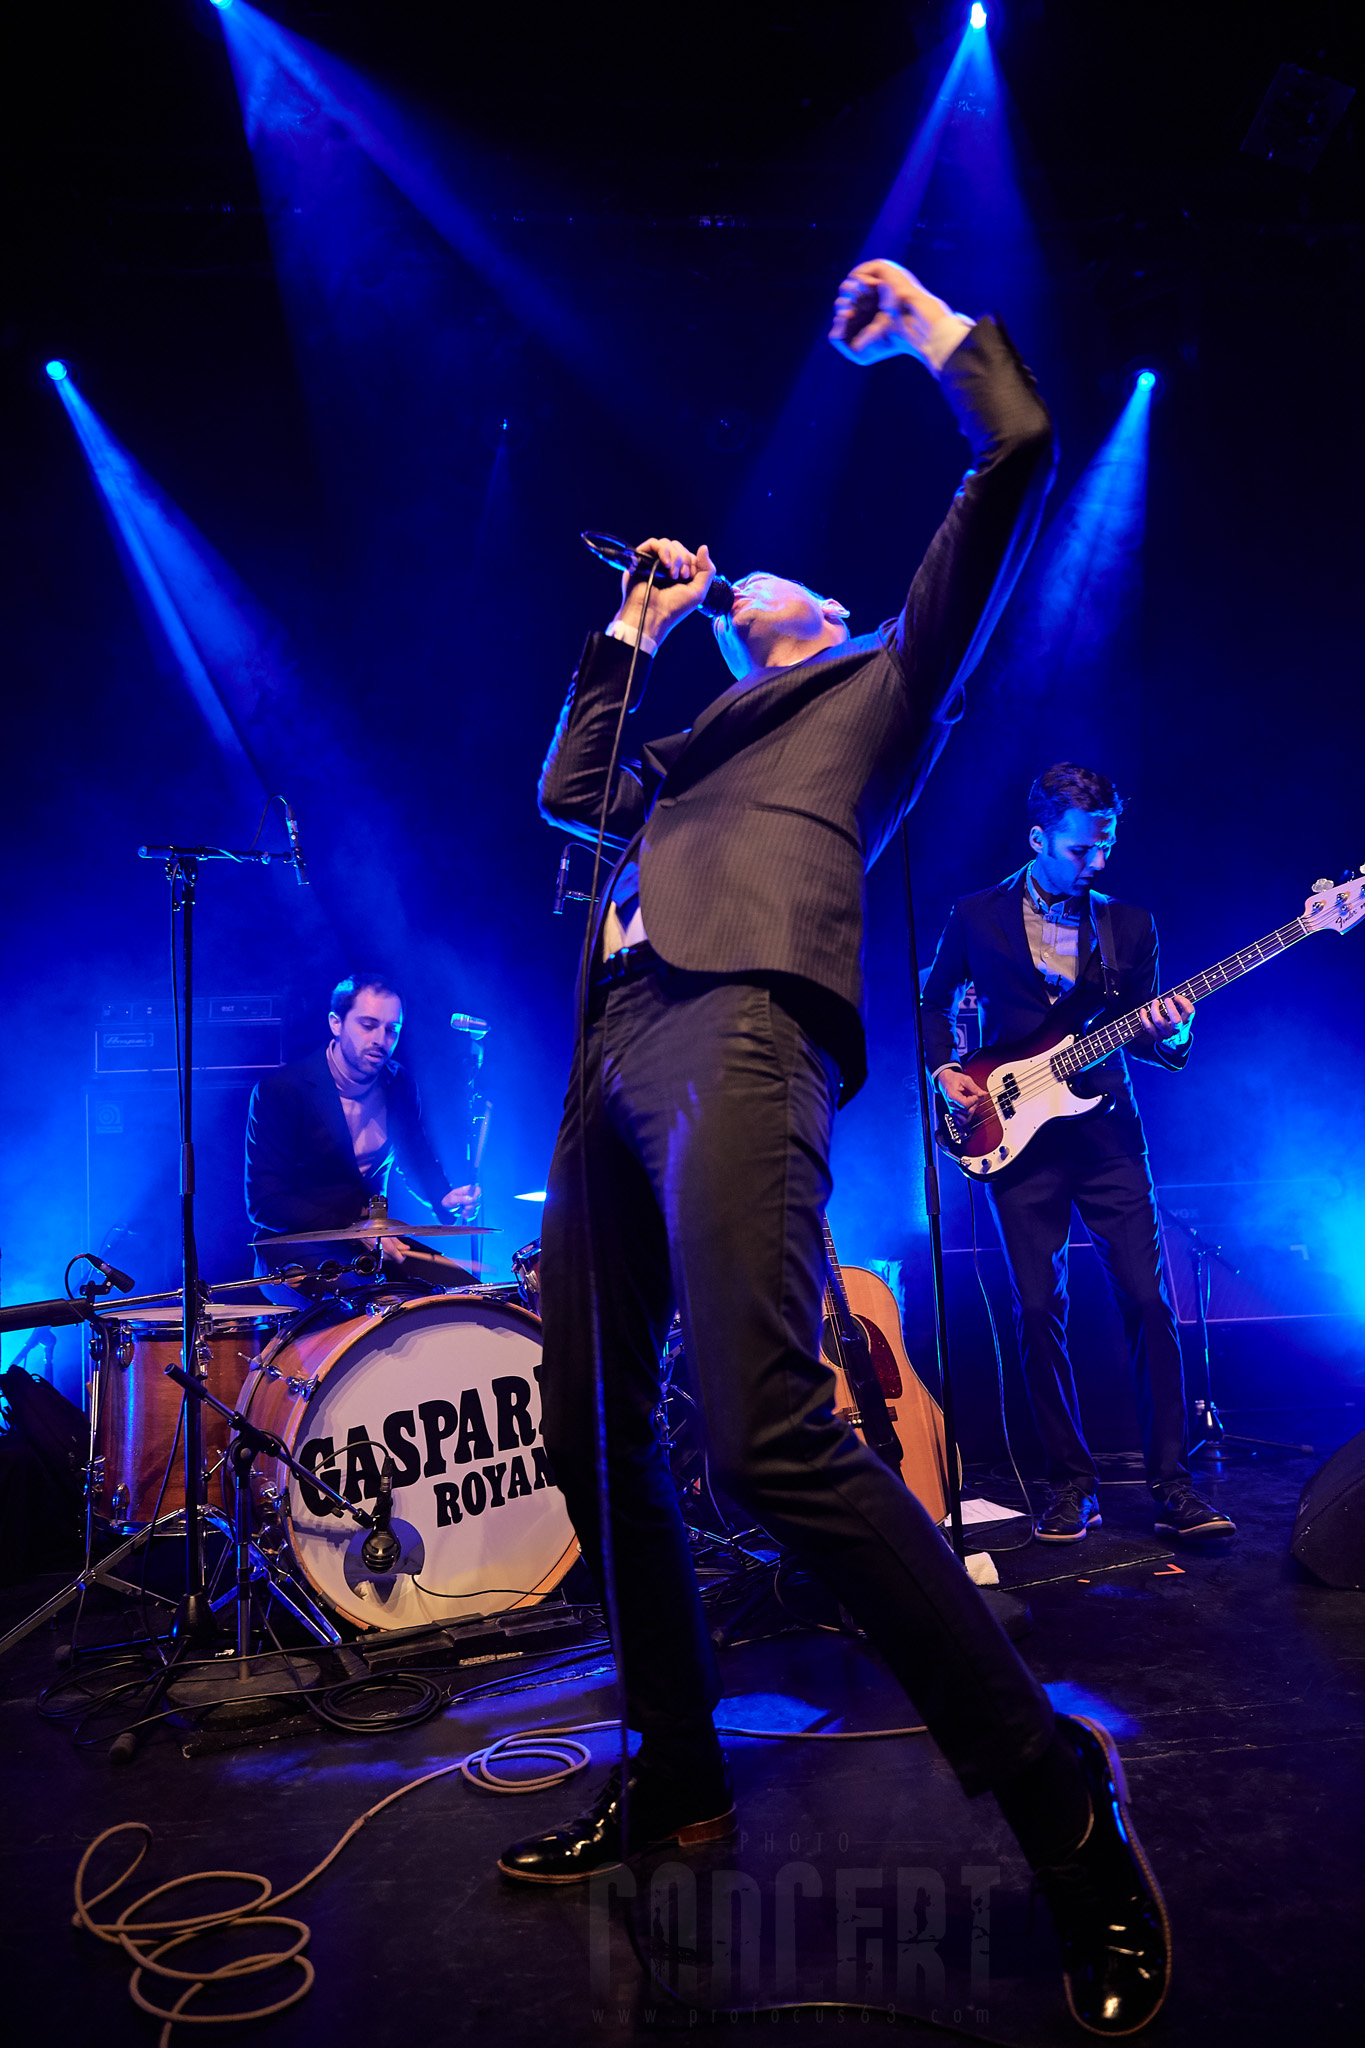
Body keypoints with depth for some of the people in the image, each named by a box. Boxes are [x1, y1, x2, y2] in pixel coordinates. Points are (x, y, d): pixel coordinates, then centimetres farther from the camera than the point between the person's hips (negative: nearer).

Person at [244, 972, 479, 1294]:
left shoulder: (400, 1085, 5)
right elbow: (265, 1203, -15)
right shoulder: (278, 1090, -13)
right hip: (296, 1251, -6)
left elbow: (419, 1162, 18)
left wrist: (445, 1198, -7)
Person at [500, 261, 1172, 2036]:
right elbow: (567, 789, 41)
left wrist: (926, 321, 29)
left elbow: (1015, 459, 16)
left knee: (768, 1439, -24)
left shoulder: (879, 682, 21)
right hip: (616, 1056, 8)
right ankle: (678, 1773, 20)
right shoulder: (692, 748, 37)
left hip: (737, 1032, -8)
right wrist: (631, 631, 43)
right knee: (590, 1433, 5)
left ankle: (1059, 1797, -10)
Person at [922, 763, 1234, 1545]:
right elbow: (934, 1001, 15)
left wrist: (1171, 1035, -15)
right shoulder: (976, 916, 4)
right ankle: (1073, 1483, 11)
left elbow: (1143, 1036, 8)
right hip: (1017, 1138, -1)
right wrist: (946, 1071, -1)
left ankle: (1172, 1483, 4)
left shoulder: (1129, 923, 8)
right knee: (1039, 1313, -1)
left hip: (1108, 1135, 1)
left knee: (1149, 1303, -5)